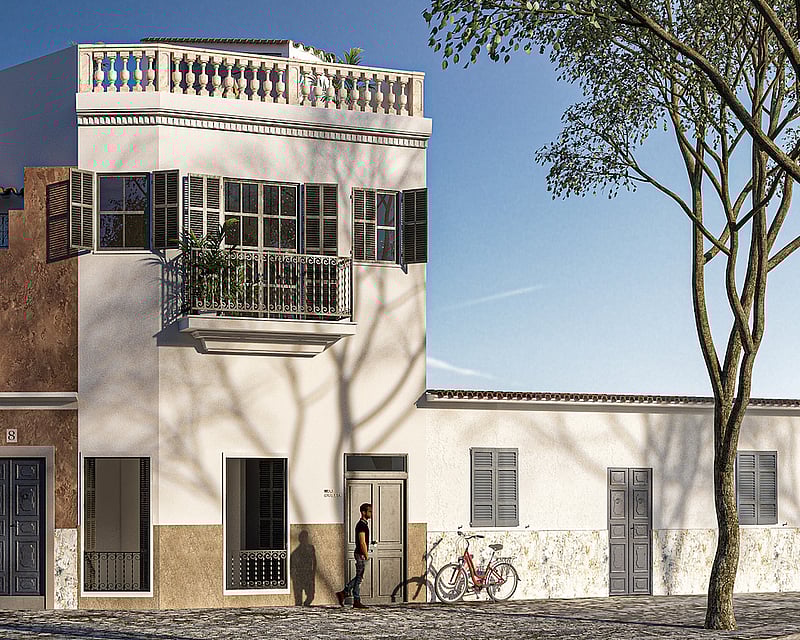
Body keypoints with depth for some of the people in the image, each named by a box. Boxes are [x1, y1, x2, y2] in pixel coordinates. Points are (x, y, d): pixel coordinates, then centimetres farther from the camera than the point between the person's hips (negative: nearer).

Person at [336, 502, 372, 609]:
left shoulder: (364, 524, 16)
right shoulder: (361, 525, -15)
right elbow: (362, 542, -20)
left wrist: (366, 555, 21)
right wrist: (366, 556, -19)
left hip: (361, 554, 10)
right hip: (361, 554, -10)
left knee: (358, 577, 14)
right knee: (359, 577, -4)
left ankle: (343, 593, 15)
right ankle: (356, 601, 1)